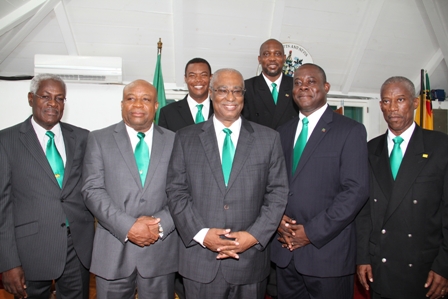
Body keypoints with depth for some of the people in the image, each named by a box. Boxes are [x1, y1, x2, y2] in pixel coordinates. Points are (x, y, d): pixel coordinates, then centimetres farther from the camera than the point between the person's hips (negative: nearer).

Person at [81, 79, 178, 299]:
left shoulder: (174, 141, 4)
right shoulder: (99, 139, 2)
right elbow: (92, 190, -6)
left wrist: (161, 224, -14)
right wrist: (128, 227, -16)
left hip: (161, 250, 1)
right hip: (113, 250, 0)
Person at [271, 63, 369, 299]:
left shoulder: (350, 131, -6)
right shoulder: (283, 132, 11)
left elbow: (356, 190, -14)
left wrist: (312, 232, -16)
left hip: (327, 251, -4)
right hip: (285, 249, 5)